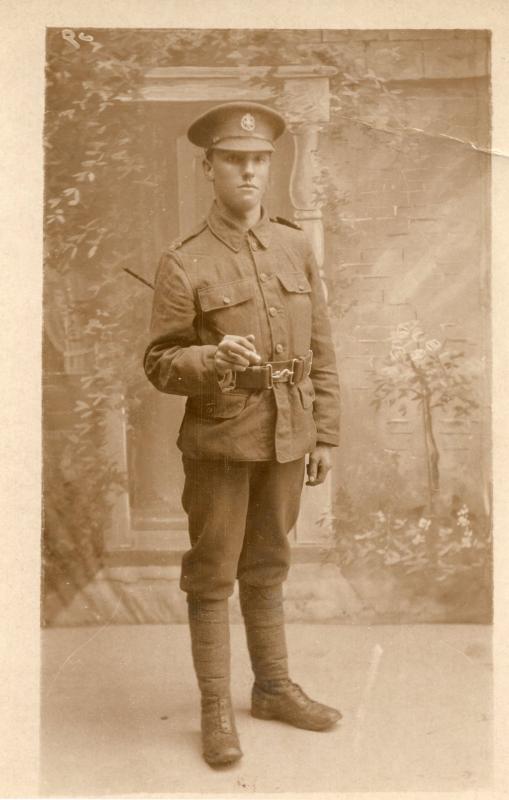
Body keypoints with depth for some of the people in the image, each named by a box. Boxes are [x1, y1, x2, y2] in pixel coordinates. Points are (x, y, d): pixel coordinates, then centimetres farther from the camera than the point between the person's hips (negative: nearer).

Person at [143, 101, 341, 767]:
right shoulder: (183, 263, -8)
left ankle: (274, 688, 34)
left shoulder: (296, 247, 5)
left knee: (267, 567, 18)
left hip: (287, 438, 4)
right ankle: (216, 710, 21)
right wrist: (215, 357, -26)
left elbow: (321, 351, 8)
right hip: (220, 442, -4)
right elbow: (160, 364, -6)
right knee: (212, 576, 7)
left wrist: (326, 434, 6)